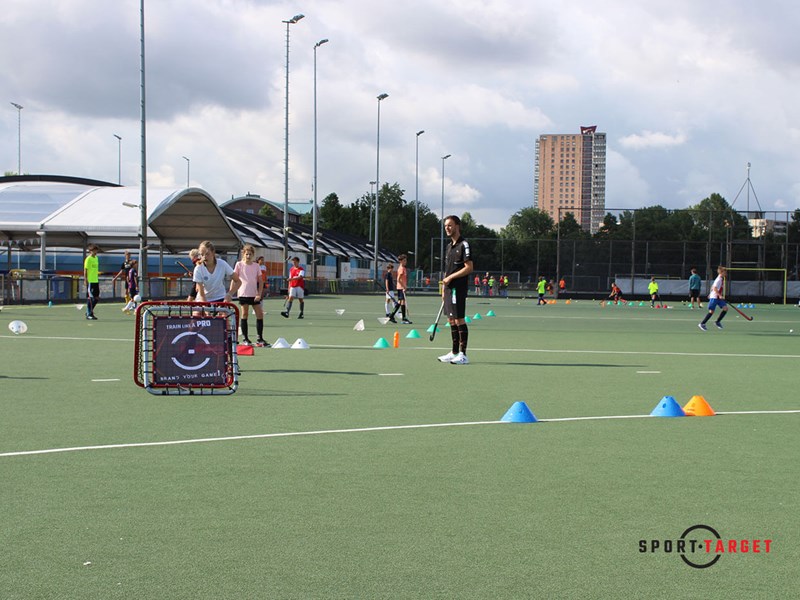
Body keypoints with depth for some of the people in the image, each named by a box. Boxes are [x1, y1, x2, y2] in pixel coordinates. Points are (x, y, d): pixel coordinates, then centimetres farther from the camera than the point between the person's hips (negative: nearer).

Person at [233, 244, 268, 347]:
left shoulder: (256, 266, 7)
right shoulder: (239, 264, 0)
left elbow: (260, 281, 7)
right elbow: (234, 279, 2)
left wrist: (259, 294, -4)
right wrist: (230, 293, -4)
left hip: (254, 294, 3)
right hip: (243, 294, -3)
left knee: (260, 314, -1)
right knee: (244, 314, 1)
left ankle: (259, 339, 4)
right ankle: (245, 339, 8)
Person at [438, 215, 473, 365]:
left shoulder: (463, 244, -9)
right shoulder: (449, 246, 17)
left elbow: (469, 268, -15)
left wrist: (450, 277, -14)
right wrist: (444, 289, 16)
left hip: (459, 288, -9)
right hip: (449, 288, 9)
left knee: (459, 320, -8)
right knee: (452, 320, 11)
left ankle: (463, 355, -6)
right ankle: (454, 352, 17)